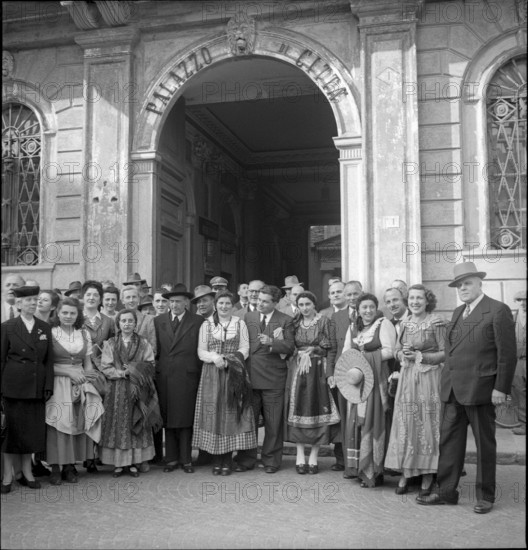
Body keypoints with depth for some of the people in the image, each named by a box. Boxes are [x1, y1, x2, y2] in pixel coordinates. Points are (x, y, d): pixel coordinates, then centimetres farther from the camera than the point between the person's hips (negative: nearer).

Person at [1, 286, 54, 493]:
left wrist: (48, 386, 0)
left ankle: (27, 471, 21)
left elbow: (49, 359, 8)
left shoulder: (45, 328, 8)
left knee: (32, 429, 8)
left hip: (37, 387, 3)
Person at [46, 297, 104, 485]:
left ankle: (70, 466, 9)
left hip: (80, 385, 3)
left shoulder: (84, 334, 11)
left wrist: (86, 376, -6)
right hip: (57, 385, -3)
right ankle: (55, 467, 1)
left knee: (77, 424, -1)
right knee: (57, 423, -8)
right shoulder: (50, 333, -2)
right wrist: (69, 372, -13)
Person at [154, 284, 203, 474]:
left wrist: (199, 373, -5)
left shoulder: (198, 321, 3)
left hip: (187, 376, -2)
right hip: (164, 376, 3)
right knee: (167, 419, 5)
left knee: (186, 418, 0)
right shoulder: (158, 321, 11)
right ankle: (171, 458, 14)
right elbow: (154, 348, 11)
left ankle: (186, 459, 9)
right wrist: (156, 368, 3)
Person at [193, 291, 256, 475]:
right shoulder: (206, 325, 10)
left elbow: (245, 349, 1)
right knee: (213, 413, -3)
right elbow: (201, 351, 4)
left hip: (233, 375, 0)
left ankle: (227, 460, 4)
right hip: (211, 375, 1)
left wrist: (228, 361, -14)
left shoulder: (240, 324, 8)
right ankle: (216, 460, 5)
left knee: (231, 414, -3)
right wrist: (214, 357, -15)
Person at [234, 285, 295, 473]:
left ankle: (271, 461, 16)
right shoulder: (248, 317, 11)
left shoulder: (285, 320, 3)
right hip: (250, 376, 2)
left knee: (273, 423, 4)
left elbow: (290, 347, -7)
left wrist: (272, 342, -22)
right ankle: (246, 460, 17)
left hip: (273, 378, -2)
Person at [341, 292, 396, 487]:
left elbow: (389, 351, -11)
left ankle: (373, 472, 0)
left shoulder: (384, 324, -2)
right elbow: (345, 353, 11)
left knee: (372, 422, -6)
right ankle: (357, 467, 15)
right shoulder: (353, 328, 16)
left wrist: (366, 357, -13)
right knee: (355, 422, 6)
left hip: (376, 379, -6)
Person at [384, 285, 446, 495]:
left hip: (429, 378, -5)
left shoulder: (436, 324, -5)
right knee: (406, 424, 5)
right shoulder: (405, 324, 11)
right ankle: (405, 473, 12)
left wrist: (420, 356, -14)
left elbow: (445, 353, -7)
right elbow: (397, 351, 17)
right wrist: (403, 354, -5)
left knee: (428, 424, -1)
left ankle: (427, 476, 8)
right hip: (407, 378, 5)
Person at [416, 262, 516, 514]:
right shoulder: (457, 312, 16)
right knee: (449, 439, 9)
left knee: (484, 443, 6)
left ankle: (485, 496, 19)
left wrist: (501, 388, -14)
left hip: (480, 388, -7)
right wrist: (447, 380, 10)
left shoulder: (498, 311, -7)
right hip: (452, 389, 7)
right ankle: (445, 491, 19)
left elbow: (507, 353, -10)